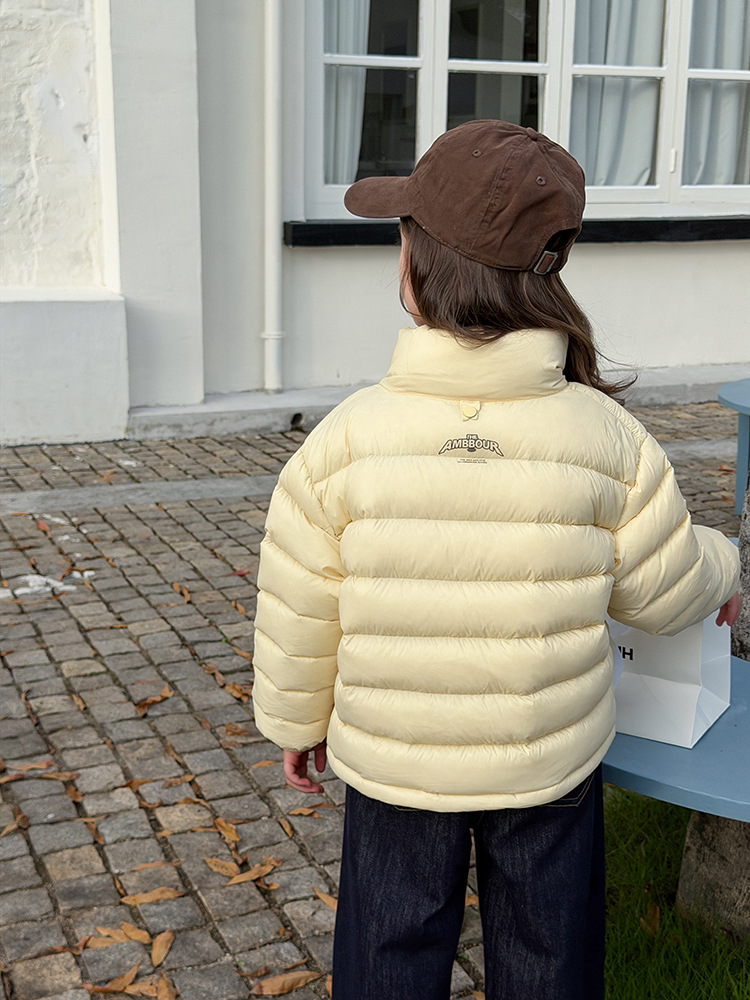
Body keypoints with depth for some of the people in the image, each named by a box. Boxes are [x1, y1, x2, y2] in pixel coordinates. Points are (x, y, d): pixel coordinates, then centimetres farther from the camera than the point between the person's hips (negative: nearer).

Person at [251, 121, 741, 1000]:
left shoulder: (348, 438, -19)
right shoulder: (608, 438, -16)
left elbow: (299, 614, -9)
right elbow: (664, 591, -4)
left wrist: (296, 721, 9)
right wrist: (721, 571, 19)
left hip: (393, 764, 0)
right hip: (551, 763, 1)